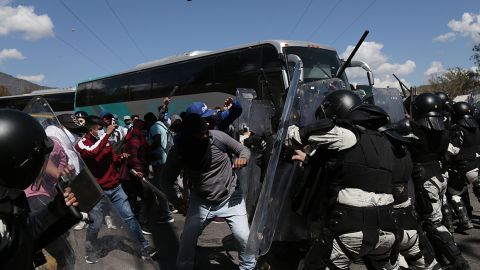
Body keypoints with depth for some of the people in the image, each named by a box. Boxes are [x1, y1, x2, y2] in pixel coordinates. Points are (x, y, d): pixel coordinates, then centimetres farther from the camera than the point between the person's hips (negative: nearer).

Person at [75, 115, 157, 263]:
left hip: (115, 187, 5)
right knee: (95, 224, 2)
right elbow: (92, 152, -32)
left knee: (129, 217, 5)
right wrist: (107, 134, -27)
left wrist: (120, 157, 0)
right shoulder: (82, 144, -7)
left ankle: (144, 246, 12)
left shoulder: (105, 140, 9)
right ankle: (90, 251, 28)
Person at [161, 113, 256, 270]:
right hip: (201, 202, 1)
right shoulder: (177, 152, -15)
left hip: (230, 197, -1)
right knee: (187, 238, 2)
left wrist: (243, 158, -28)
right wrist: (176, 202, -15)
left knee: (245, 238, -5)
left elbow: (243, 150, -5)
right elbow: (166, 181, -2)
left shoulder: (218, 137, -19)